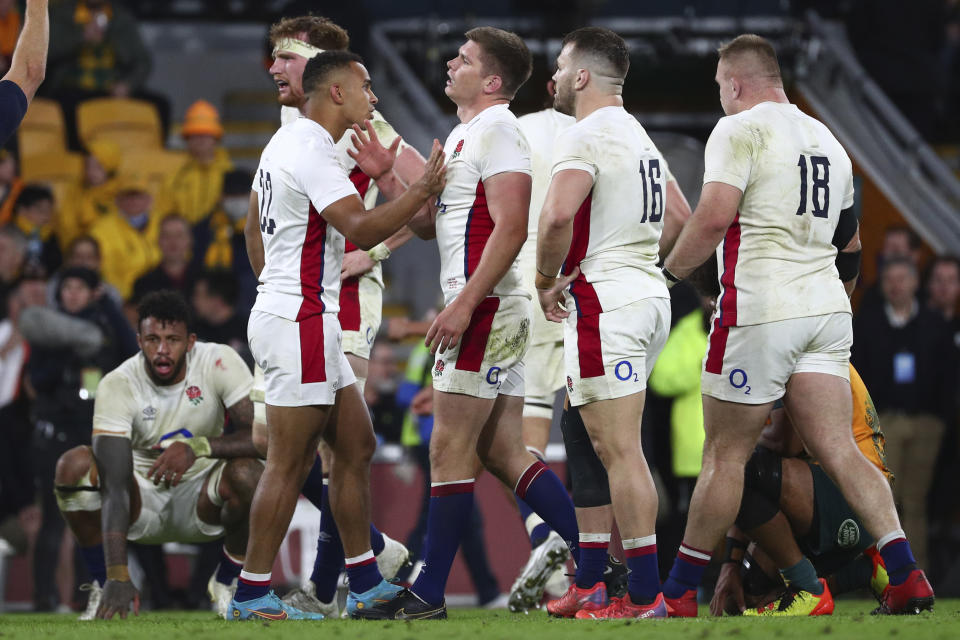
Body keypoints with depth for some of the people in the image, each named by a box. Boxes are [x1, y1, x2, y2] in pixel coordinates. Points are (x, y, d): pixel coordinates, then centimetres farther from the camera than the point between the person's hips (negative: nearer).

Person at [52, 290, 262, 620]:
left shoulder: (219, 362, -18)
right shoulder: (117, 385, -22)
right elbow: (114, 489, -30)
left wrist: (197, 447, -43)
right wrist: (118, 578, -41)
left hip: (201, 501, 0)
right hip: (143, 499, 0)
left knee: (247, 472, -33)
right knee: (73, 466, -29)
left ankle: (229, 581, -4)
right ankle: (104, 586, -10)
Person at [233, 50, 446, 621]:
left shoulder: (286, 143, 16)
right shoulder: (311, 150, -16)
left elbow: (253, 227, 26)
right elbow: (362, 229, -26)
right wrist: (424, 192, -20)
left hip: (282, 311, 11)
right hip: (300, 322, -11)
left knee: (357, 447, 12)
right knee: (291, 462, -6)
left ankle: (365, 584, 14)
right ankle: (253, 594, -2)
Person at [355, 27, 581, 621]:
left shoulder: (497, 129, -11)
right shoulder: (465, 133, 21)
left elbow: (511, 228, -20)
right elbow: (429, 222, 24)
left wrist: (464, 303, -24)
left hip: (485, 307, -10)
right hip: (500, 312, 10)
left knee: (452, 450, -7)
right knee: (504, 452, 9)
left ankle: (428, 594, -5)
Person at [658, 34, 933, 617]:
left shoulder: (739, 129, -5)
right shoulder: (826, 139, 19)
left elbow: (713, 218, -18)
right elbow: (850, 248, 24)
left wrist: (671, 269, -3)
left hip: (759, 307, -6)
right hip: (826, 307, 6)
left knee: (725, 455, 0)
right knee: (838, 451, 1)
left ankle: (680, 593, 8)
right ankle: (907, 576, -13)